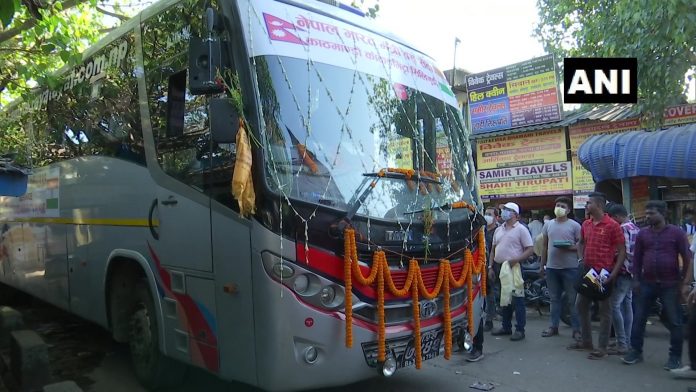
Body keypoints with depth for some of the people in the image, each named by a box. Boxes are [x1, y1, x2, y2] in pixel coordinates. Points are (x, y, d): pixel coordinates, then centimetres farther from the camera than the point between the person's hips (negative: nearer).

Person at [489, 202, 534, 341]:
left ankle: (520, 330, 4)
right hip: (499, 267, 7)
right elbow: (493, 249, 19)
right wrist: (491, 267, 10)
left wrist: (516, 259, -22)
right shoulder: (498, 230, 15)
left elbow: (530, 249, -9)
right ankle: (506, 327, 24)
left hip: (514, 267, -7)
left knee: (517, 300, -3)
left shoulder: (521, 229, -4)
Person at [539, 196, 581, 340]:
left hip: (570, 268, -4)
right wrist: (542, 265, 13)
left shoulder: (574, 225, -2)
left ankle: (576, 329, 9)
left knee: (573, 299, 1)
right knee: (554, 298, 13)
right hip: (551, 267, 4)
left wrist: (570, 247, -21)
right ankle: (554, 326, 21)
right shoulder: (548, 224, 11)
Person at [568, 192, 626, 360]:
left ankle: (602, 347, 11)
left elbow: (622, 250, -12)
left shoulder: (612, 225, -13)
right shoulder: (585, 224, 7)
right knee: (581, 306, 15)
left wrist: (614, 272, -17)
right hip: (587, 271, 8)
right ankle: (586, 341, 28)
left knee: (604, 310, 3)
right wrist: (581, 258, 6)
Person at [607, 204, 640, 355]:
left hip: (623, 273, -10)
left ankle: (621, 345, -9)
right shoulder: (636, 228, 13)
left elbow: (624, 253, -20)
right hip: (633, 273, 10)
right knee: (627, 305, 14)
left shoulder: (623, 229, -15)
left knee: (614, 306, -9)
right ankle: (627, 341, 20)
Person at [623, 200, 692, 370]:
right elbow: (637, 258, 9)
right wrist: (636, 280, 3)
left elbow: (687, 257, -2)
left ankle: (675, 356, 15)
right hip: (647, 283, 3)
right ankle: (636, 351, 17)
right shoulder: (642, 233, 6)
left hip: (670, 285, -3)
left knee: (674, 322, 4)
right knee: (639, 319, 6)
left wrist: (683, 280, -6)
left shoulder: (676, 233, -3)